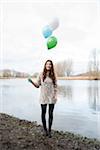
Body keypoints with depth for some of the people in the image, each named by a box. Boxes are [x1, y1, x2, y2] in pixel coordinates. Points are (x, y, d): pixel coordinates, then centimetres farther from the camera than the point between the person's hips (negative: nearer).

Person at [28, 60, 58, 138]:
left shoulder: (53, 75, 2)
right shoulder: (41, 75, 0)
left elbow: (55, 86, 5)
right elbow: (37, 85, 2)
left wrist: (56, 95, -5)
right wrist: (32, 82, -16)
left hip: (51, 97, 1)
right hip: (43, 97, 0)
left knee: (51, 114, 5)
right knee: (43, 113, 7)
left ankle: (49, 130, 20)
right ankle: (45, 129, 28)